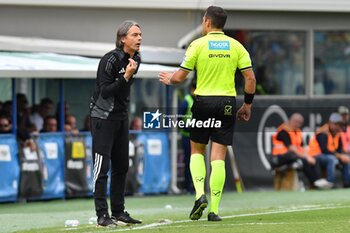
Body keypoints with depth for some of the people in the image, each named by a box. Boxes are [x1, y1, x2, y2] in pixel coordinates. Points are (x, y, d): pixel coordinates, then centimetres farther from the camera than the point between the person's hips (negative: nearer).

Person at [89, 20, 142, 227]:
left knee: (122, 166, 9)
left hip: (121, 116, 8)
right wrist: (126, 77, -29)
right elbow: (105, 92, -21)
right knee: (102, 166, -9)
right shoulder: (111, 59, -18)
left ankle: (119, 212, 16)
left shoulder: (136, 59, 6)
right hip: (103, 116, -8)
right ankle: (102, 215, -9)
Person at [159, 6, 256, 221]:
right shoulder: (236, 46, 4)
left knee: (197, 151, 17)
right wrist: (247, 105, 11)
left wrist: (168, 79, 19)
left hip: (203, 101, -1)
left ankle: (200, 194, -5)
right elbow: (250, 78, 0)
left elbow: (180, 77, -3)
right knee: (218, 157, 2)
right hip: (227, 103, 2)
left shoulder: (198, 44, -4)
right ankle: (214, 210, -3)